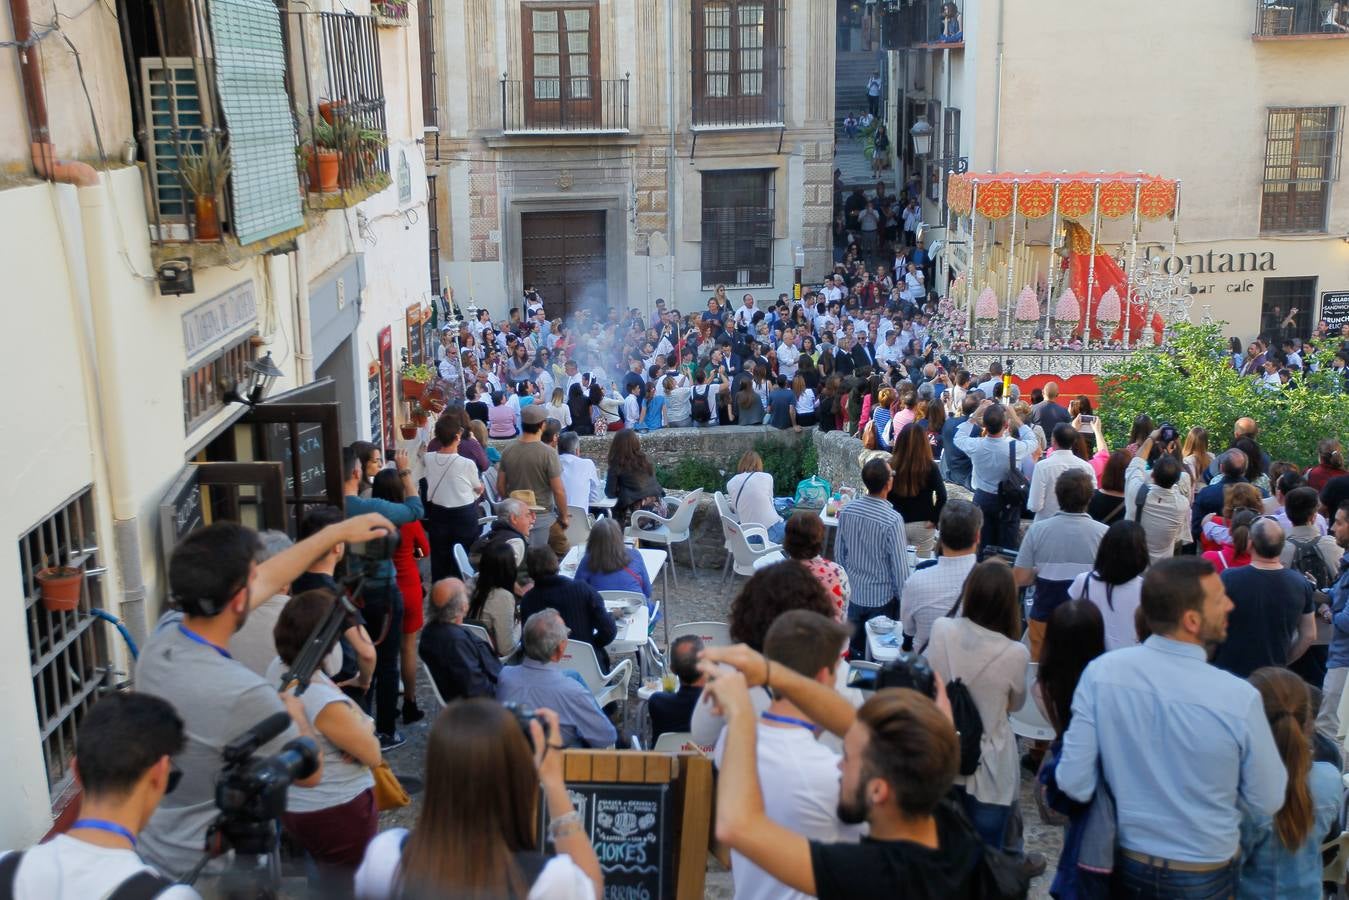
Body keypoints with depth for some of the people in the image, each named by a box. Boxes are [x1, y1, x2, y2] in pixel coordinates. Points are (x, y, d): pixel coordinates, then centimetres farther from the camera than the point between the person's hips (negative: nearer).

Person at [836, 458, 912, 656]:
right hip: (882, 598, -5)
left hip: (853, 594, 5)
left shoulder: (846, 511, -9)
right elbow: (900, 566, -19)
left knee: (854, 650, 20)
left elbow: (839, 553, 3)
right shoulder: (893, 520, -25)